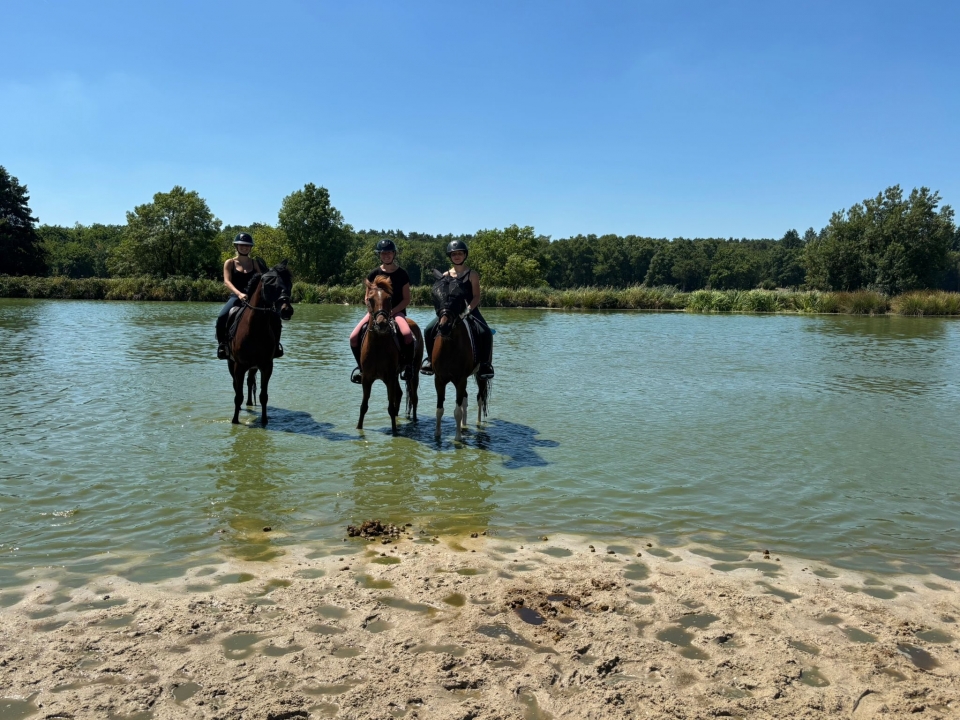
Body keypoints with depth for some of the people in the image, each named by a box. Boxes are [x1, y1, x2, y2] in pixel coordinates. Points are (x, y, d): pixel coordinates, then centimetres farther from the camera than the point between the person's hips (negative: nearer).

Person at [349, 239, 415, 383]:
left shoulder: (402, 274, 0)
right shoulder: (374, 274, 5)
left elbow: (406, 299, -2)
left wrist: (391, 312, -15)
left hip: (396, 311, -3)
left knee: (407, 334, -35)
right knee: (354, 337, -17)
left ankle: (407, 365, -12)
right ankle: (361, 365, 6)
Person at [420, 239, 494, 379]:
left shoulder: (472, 274, 1)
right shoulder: (446, 276, 9)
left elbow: (476, 296, -5)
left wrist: (467, 310, -20)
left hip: (470, 310, -3)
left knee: (485, 332, -28)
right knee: (429, 330, -14)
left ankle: (485, 363, -12)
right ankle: (431, 359, 5)